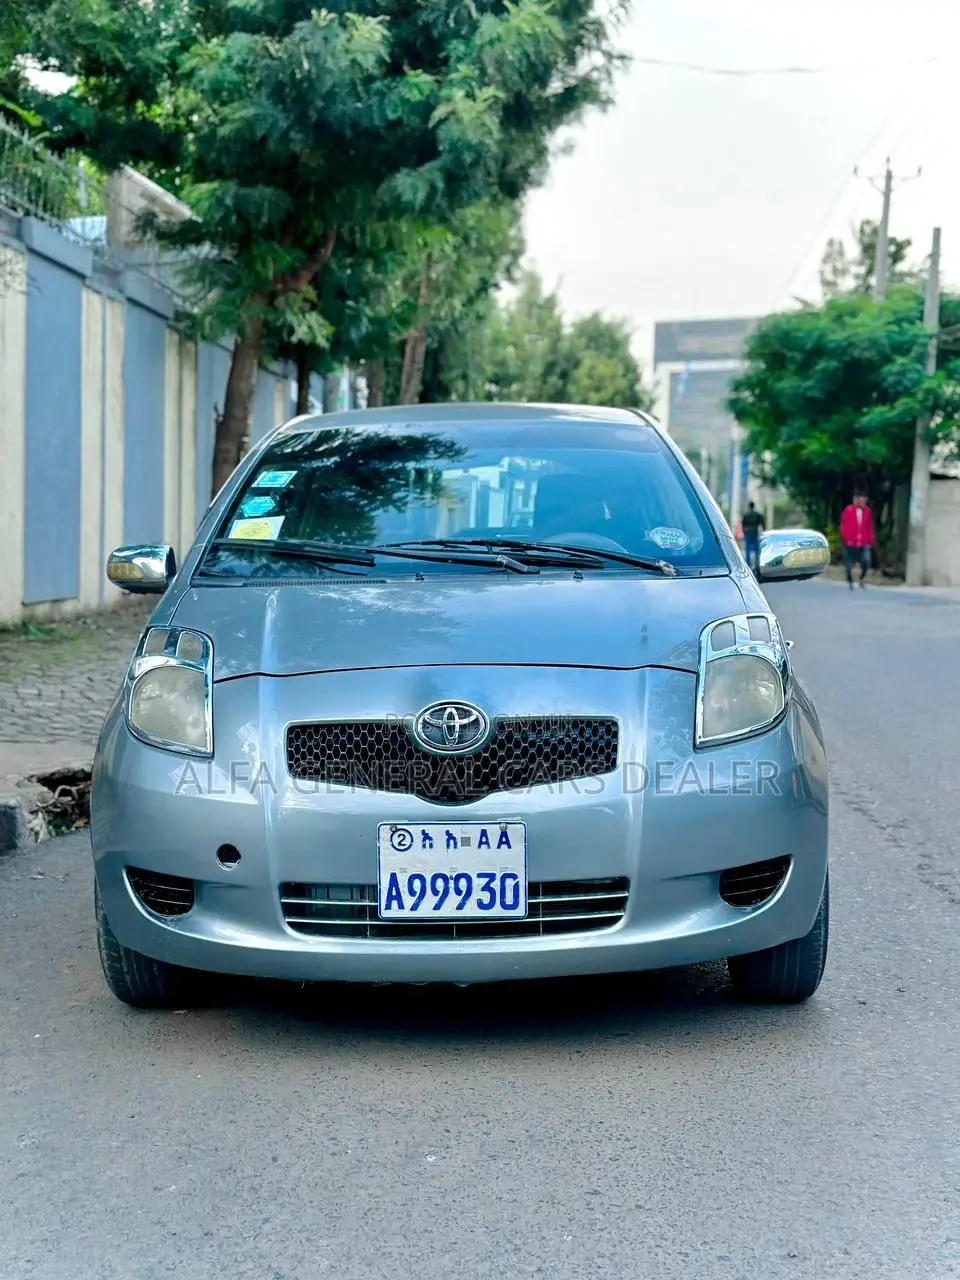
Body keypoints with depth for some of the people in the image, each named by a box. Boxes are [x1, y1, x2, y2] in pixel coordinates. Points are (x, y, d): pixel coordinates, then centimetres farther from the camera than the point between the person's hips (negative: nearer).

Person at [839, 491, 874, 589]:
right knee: (849, 565, 5)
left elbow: (870, 527, 11)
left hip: (864, 543, 1)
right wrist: (846, 539, -8)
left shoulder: (867, 511, 5)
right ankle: (850, 582, 22)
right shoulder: (848, 510, -4)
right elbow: (844, 526, -1)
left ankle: (862, 578, 10)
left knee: (866, 561, -14)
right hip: (851, 543, -1)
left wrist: (870, 541, 7)